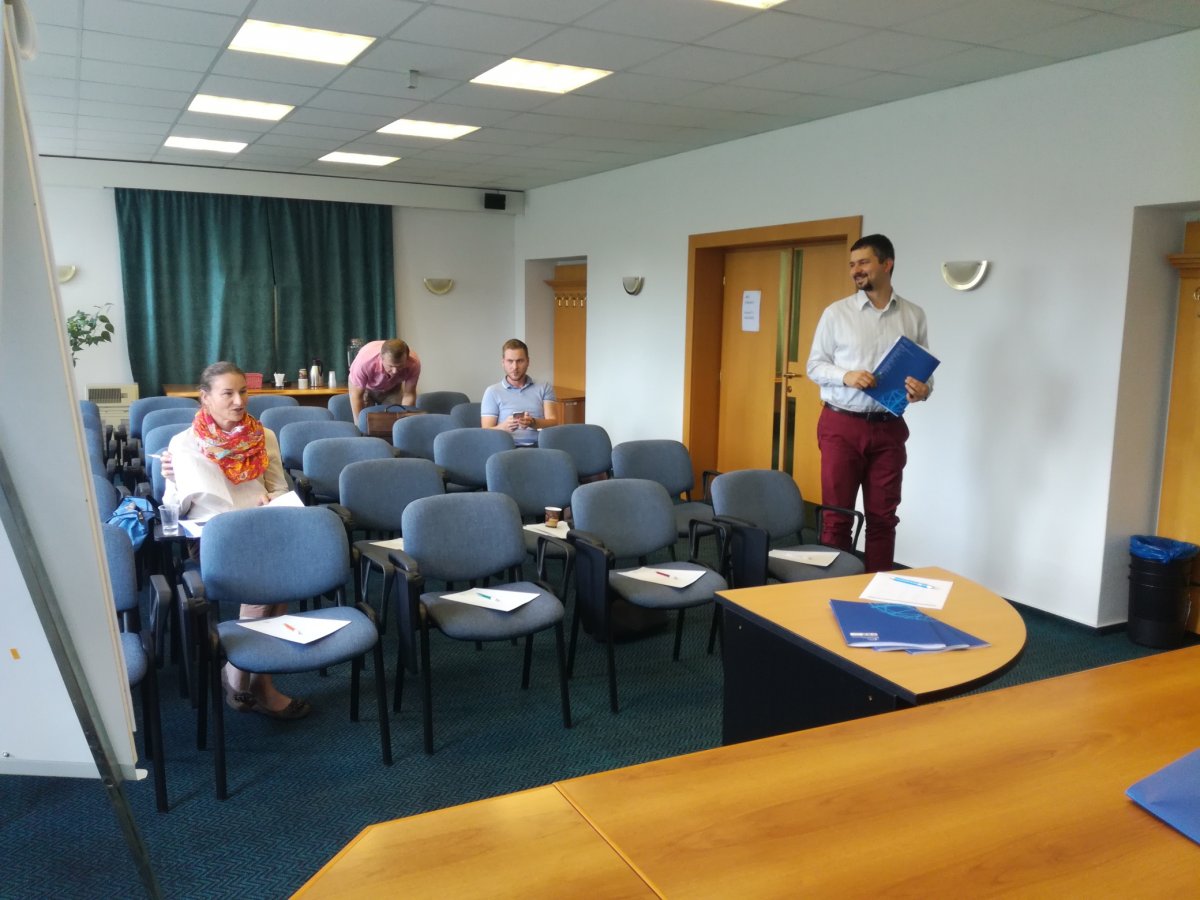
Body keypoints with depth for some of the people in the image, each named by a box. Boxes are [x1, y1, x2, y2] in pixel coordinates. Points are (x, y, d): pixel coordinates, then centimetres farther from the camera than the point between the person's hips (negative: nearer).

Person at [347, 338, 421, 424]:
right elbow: (356, 395, -30)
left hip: (392, 389, 2)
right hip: (366, 388, -2)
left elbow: (409, 394, -21)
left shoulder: (414, 363, -35)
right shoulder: (364, 361, -42)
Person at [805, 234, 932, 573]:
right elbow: (814, 365, 3)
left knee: (883, 516, 8)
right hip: (841, 425, -1)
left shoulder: (914, 316, 6)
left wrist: (923, 389, -12)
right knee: (837, 514, 3)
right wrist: (846, 376, -17)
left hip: (889, 428, 2)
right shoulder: (836, 312, 1)